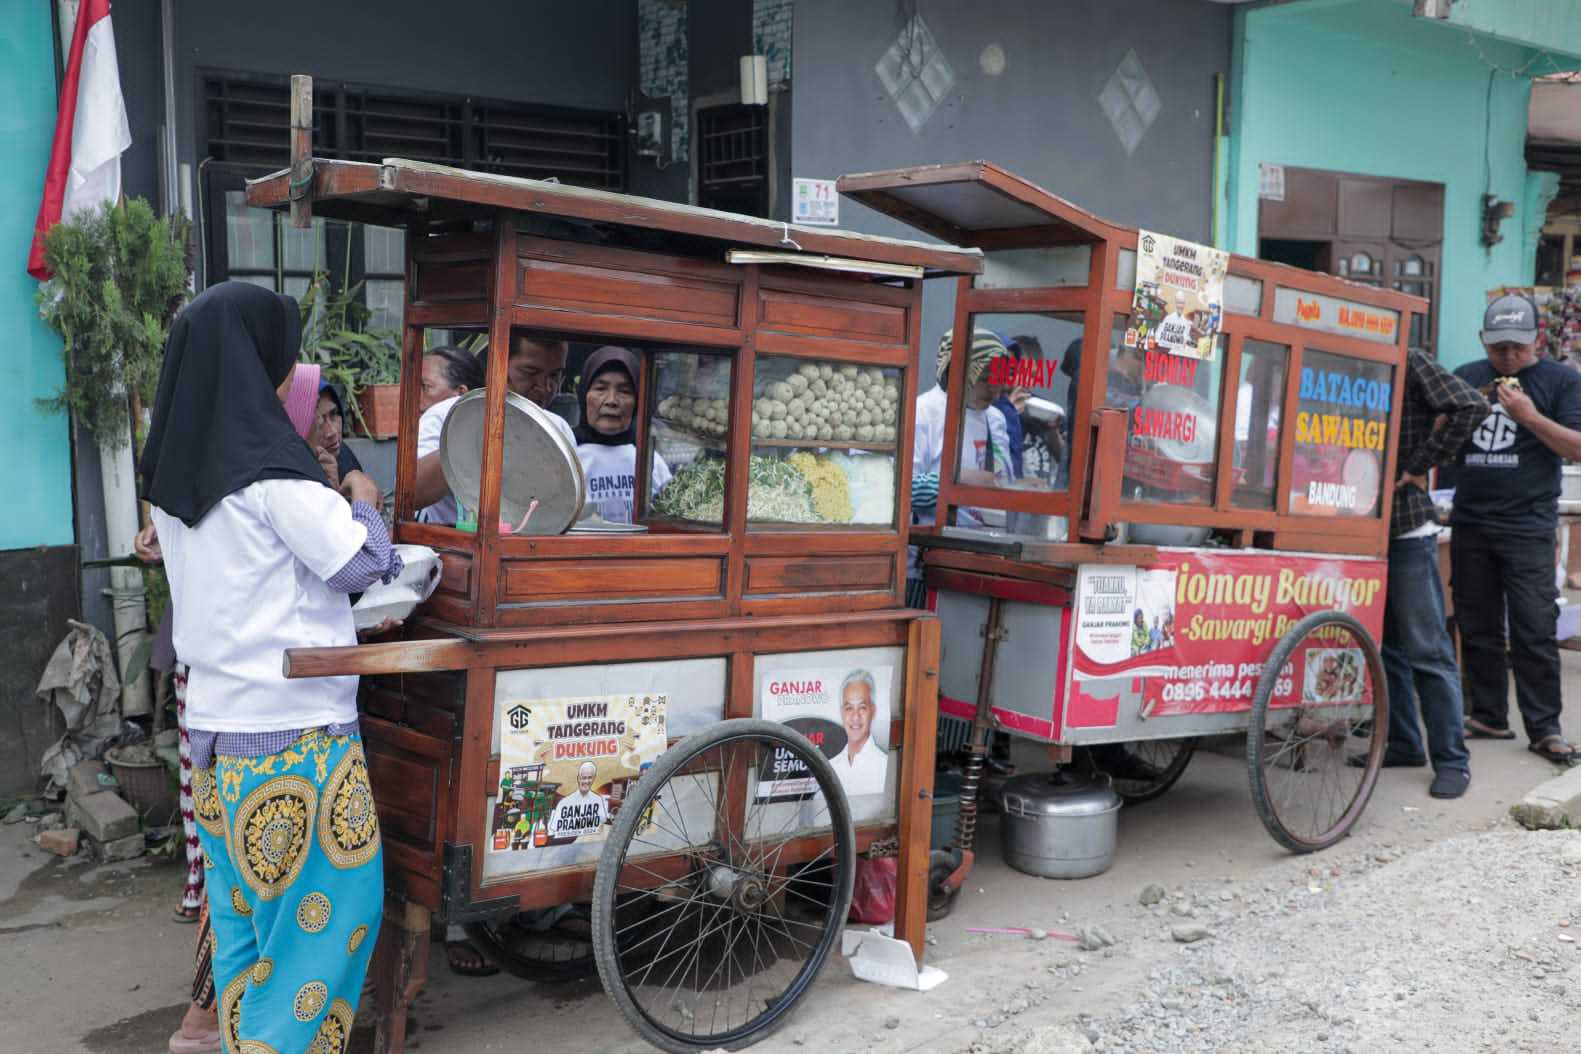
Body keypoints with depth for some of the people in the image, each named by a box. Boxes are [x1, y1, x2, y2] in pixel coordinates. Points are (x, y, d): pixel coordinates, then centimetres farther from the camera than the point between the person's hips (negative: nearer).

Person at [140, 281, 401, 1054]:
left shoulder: (176, 470, 9)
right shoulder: (270, 465, -17)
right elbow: (361, 564, -11)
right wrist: (362, 504, 7)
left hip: (217, 720, 8)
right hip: (295, 725, -8)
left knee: (243, 904, 16)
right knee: (326, 901, 3)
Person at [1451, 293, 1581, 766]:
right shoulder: (1466, 377, 13)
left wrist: (1530, 416, -15)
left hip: (1528, 528, -4)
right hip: (1470, 525, 4)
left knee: (1535, 633, -5)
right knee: (1478, 629, 9)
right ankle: (1489, 716, 19)